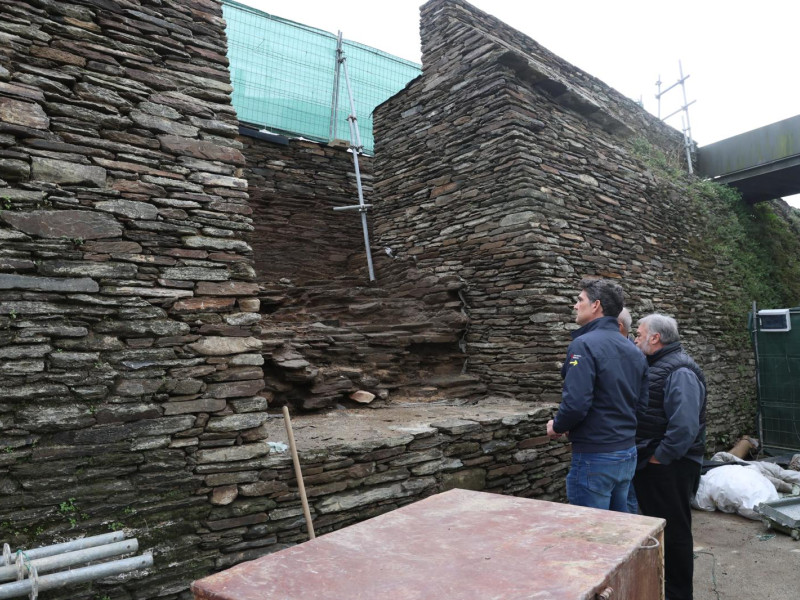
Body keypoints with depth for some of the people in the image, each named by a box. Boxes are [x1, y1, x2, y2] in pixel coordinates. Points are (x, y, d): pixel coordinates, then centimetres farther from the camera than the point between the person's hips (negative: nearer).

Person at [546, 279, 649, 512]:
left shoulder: (584, 345, -18)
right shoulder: (634, 350, 8)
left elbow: (575, 403, -25)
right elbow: (642, 403, 12)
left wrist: (557, 427, -6)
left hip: (595, 458, -8)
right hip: (628, 453, 8)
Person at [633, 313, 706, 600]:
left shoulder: (680, 371, -19)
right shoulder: (655, 365, 12)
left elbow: (685, 426, -28)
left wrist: (659, 458, -21)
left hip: (668, 468, -10)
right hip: (649, 466, 10)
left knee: (673, 530, 3)